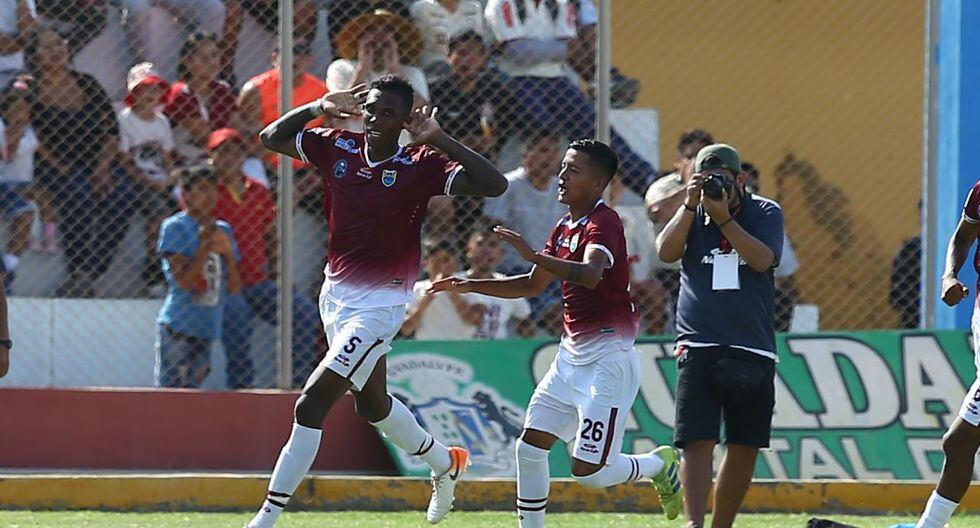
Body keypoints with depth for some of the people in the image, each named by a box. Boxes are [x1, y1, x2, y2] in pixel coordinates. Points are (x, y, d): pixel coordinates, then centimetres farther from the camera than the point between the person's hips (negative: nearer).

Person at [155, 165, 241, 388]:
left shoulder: (222, 230, 13)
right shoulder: (174, 227, -5)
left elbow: (234, 287, 11)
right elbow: (183, 280, -15)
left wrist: (227, 251, -3)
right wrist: (206, 244, -12)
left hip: (207, 331, 6)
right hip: (177, 329, -6)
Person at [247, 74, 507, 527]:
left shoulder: (421, 166, -15)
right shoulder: (339, 148, 0)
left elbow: (494, 184, -25)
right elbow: (272, 137, 13)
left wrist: (438, 140, -29)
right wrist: (319, 108, -2)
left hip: (379, 305, -7)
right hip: (335, 297, 7)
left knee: (311, 405, -14)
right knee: (371, 403, 25)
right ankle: (444, 463, 50)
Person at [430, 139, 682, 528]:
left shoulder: (604, 223, -16)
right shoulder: (565, 227, 13)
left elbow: (590, 275, -36)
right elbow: (533, 285, 24)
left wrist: (534, 256, -43)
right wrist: (470, 286, 17)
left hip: (608, 359, -9)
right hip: (572, 354, 9)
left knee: (588, 471, -8)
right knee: (530, 447, 3)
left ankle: (659, 464, 19)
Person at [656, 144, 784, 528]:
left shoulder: (765, 214, 5)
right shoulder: (691, 216, 9)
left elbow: (762, 259, -12)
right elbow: (666, 251, -8)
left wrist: (723, 218, -18)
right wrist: (690, 205, -14)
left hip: (753, 350, 1)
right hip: (698, 348, -1)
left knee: (745, 448, 5)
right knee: (697, 441, -14)